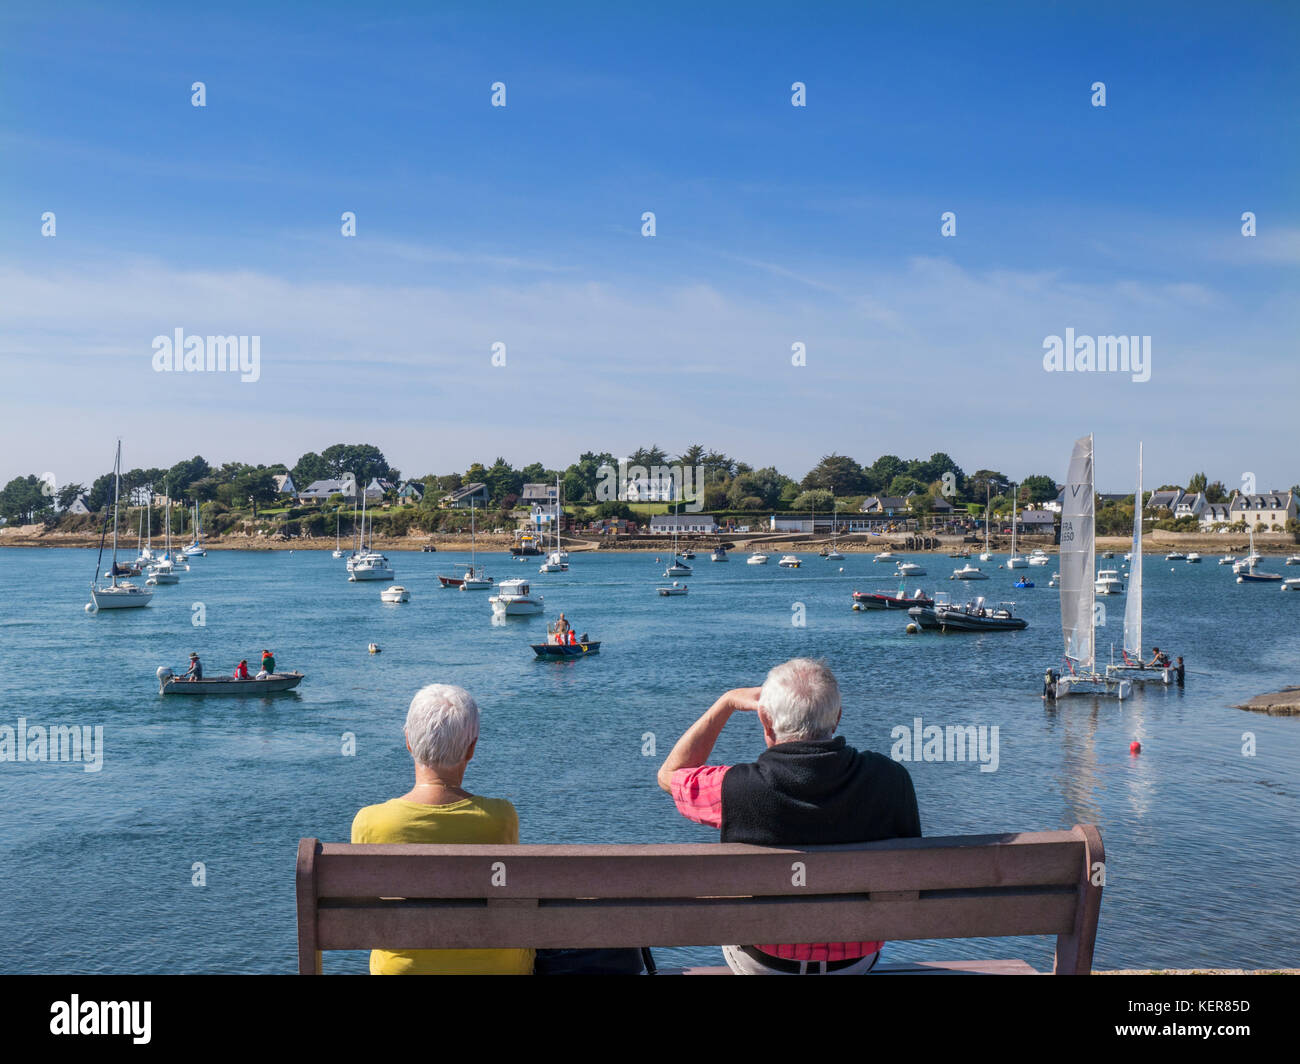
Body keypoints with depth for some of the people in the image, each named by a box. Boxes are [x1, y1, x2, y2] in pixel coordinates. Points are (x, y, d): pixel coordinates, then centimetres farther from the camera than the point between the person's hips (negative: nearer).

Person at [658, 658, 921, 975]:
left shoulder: (738, 788, -27)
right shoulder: (891, 778, -21)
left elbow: (670, 773, -4)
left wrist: (727, 702, -1)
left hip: (762, 963, -2)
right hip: (859, 959, 2)